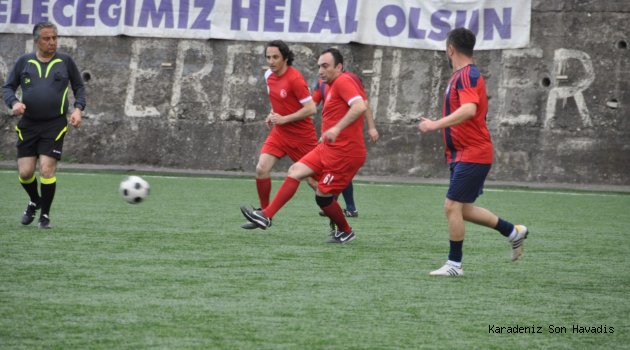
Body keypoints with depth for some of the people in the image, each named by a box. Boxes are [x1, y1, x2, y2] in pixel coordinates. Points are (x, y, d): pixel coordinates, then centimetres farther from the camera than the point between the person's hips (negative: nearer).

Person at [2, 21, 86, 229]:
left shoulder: (65, 62, 3)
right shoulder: (24, 62, 5)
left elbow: (79, 87, 12)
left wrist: (78, 108, -4)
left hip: (55, 125, -2)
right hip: (28, 125, 2)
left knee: (47, 169, -11)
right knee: (25, 172, -1)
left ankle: (45, 216, 5)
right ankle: (34, 202, 31)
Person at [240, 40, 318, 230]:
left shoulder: (294, 78, -19)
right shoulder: (269, 76, 4)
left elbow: (311, 108, -22)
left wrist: (283, 119, -20)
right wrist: (272, 115, 5)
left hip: (302, 135, -6)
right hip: (279, 133, 6)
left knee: (313, 178, 2)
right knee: (261, 169, -11)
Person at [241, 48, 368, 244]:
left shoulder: (342, 82, -14)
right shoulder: (331, 86, 16)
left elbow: (360, 106, -29)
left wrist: (337, 128, -35)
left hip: (344, 153, -10)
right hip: (328, 148, 10)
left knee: (323, 196, -5)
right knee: (295, 171, 3)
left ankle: (346, 232, 16)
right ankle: (266, 216, 0)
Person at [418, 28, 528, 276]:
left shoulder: (467, 75, -17)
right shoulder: (463, 75, 14)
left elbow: (469, 109, -34)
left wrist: (436, 125, -37)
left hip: (471, 155, -10)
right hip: (463, 154, 10)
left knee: (452, 207, -9)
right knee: (463, 210, 13)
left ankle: (454, 264, -2)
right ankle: (513, 232, 25)